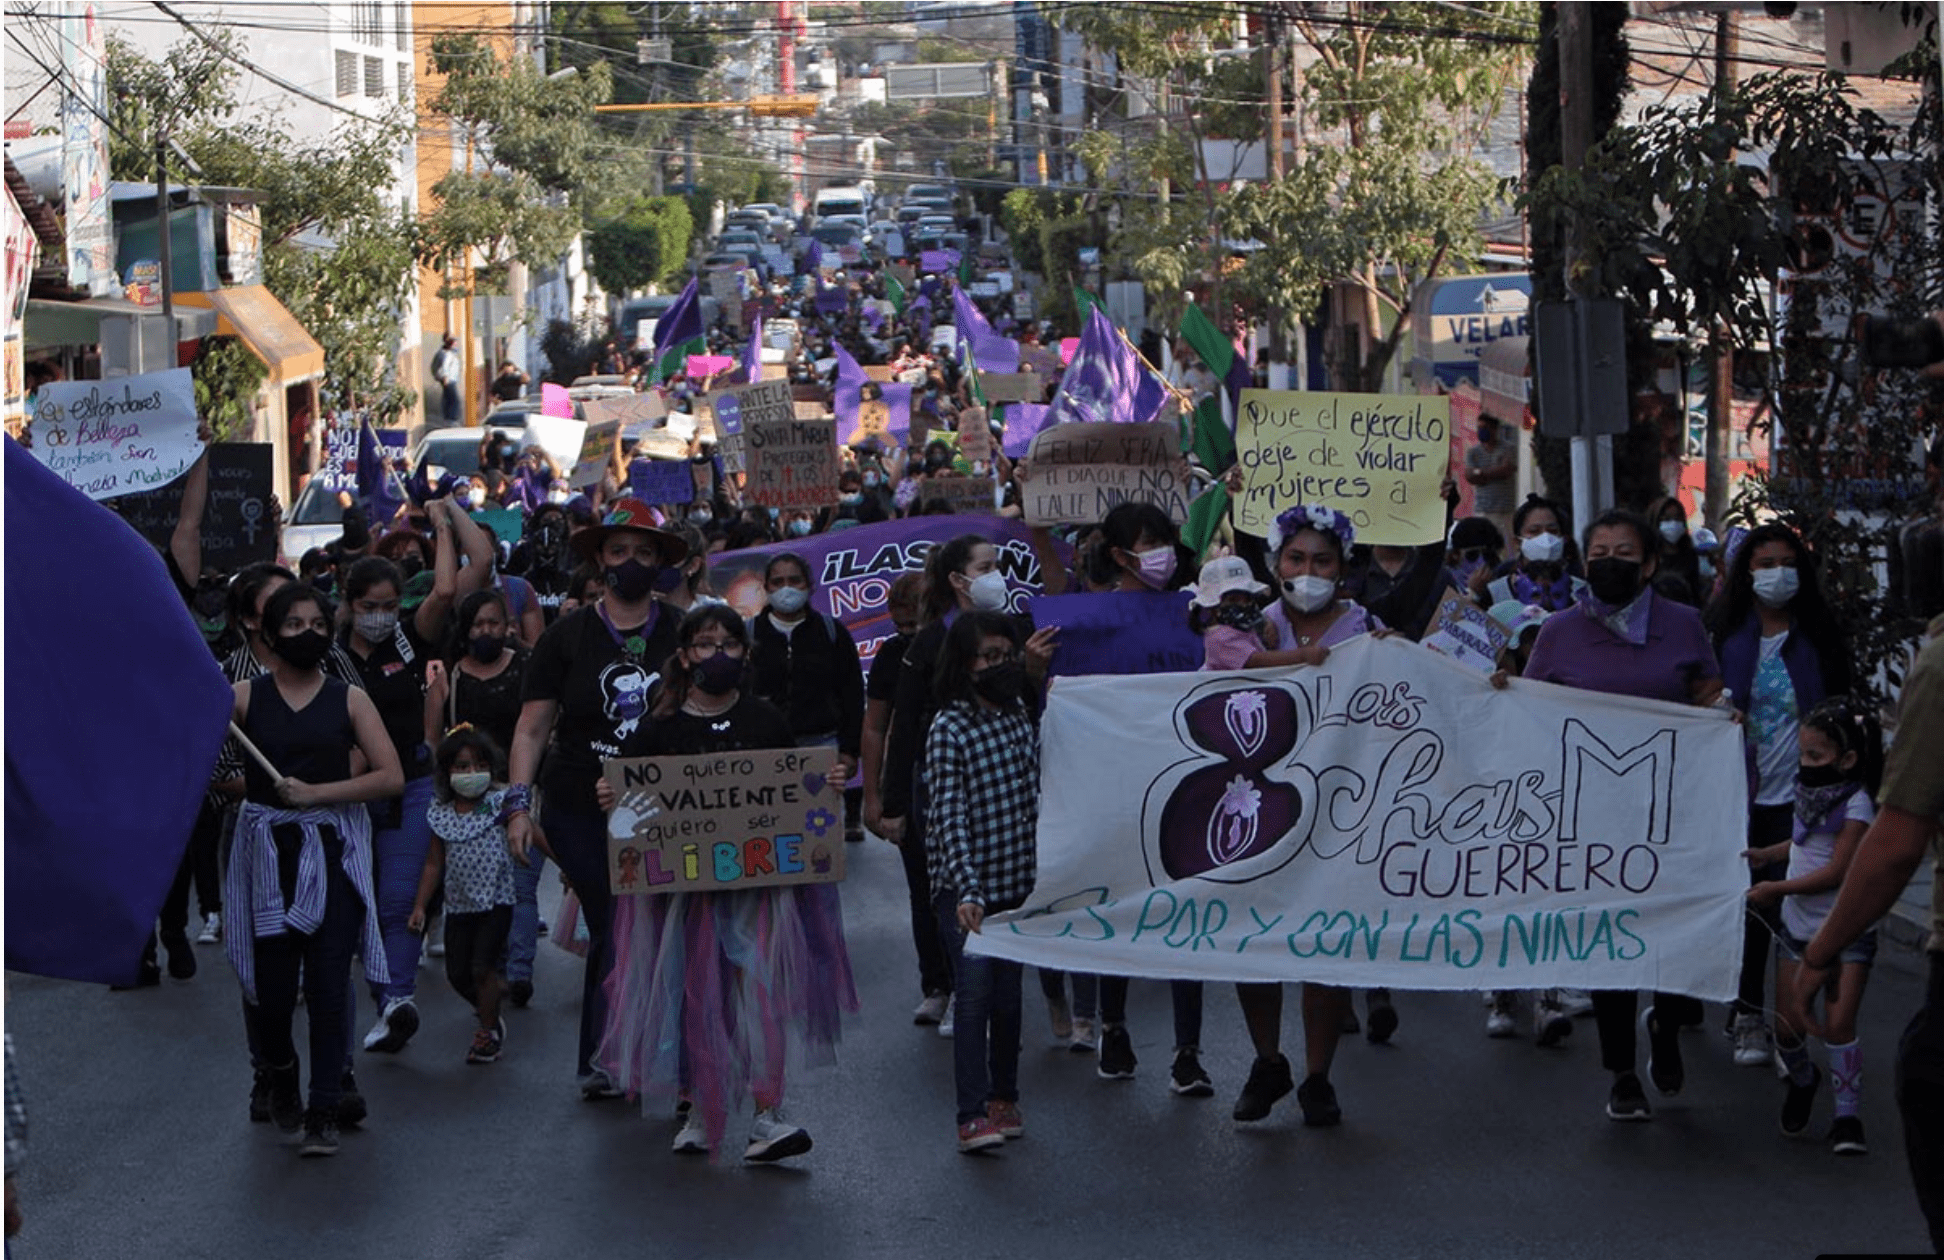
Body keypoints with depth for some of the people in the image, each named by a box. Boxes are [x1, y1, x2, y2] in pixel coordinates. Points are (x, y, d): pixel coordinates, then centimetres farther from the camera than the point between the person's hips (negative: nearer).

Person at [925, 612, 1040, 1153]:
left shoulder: (1020, 714, 8)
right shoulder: (949, 729, -11)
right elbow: (950, 817, -17)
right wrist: (967, 888, -27)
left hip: (1017, 879, 6)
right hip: (965, 885, -6)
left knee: (1008, 992, 11)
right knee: (975, 990, -10)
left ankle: (1004, 1097, 25)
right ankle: (972, 1115, -11)